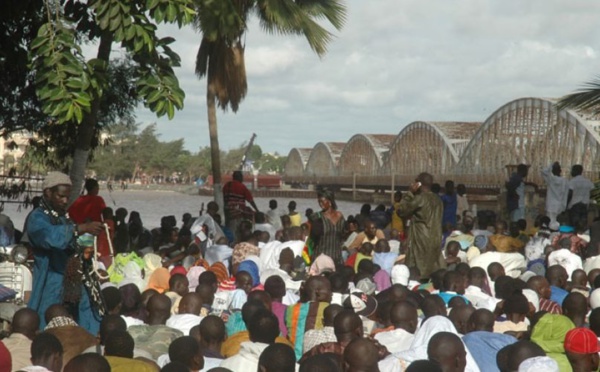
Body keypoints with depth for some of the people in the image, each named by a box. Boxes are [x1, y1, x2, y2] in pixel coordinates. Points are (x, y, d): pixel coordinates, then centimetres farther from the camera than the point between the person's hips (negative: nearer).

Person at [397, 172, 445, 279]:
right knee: (435, 273, 8)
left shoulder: (420, 198, -13)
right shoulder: (437, 199, 11)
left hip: (421, 242, -7)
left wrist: (409, 193, -4)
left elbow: (401, 211, -7)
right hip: (436, 241, 8)